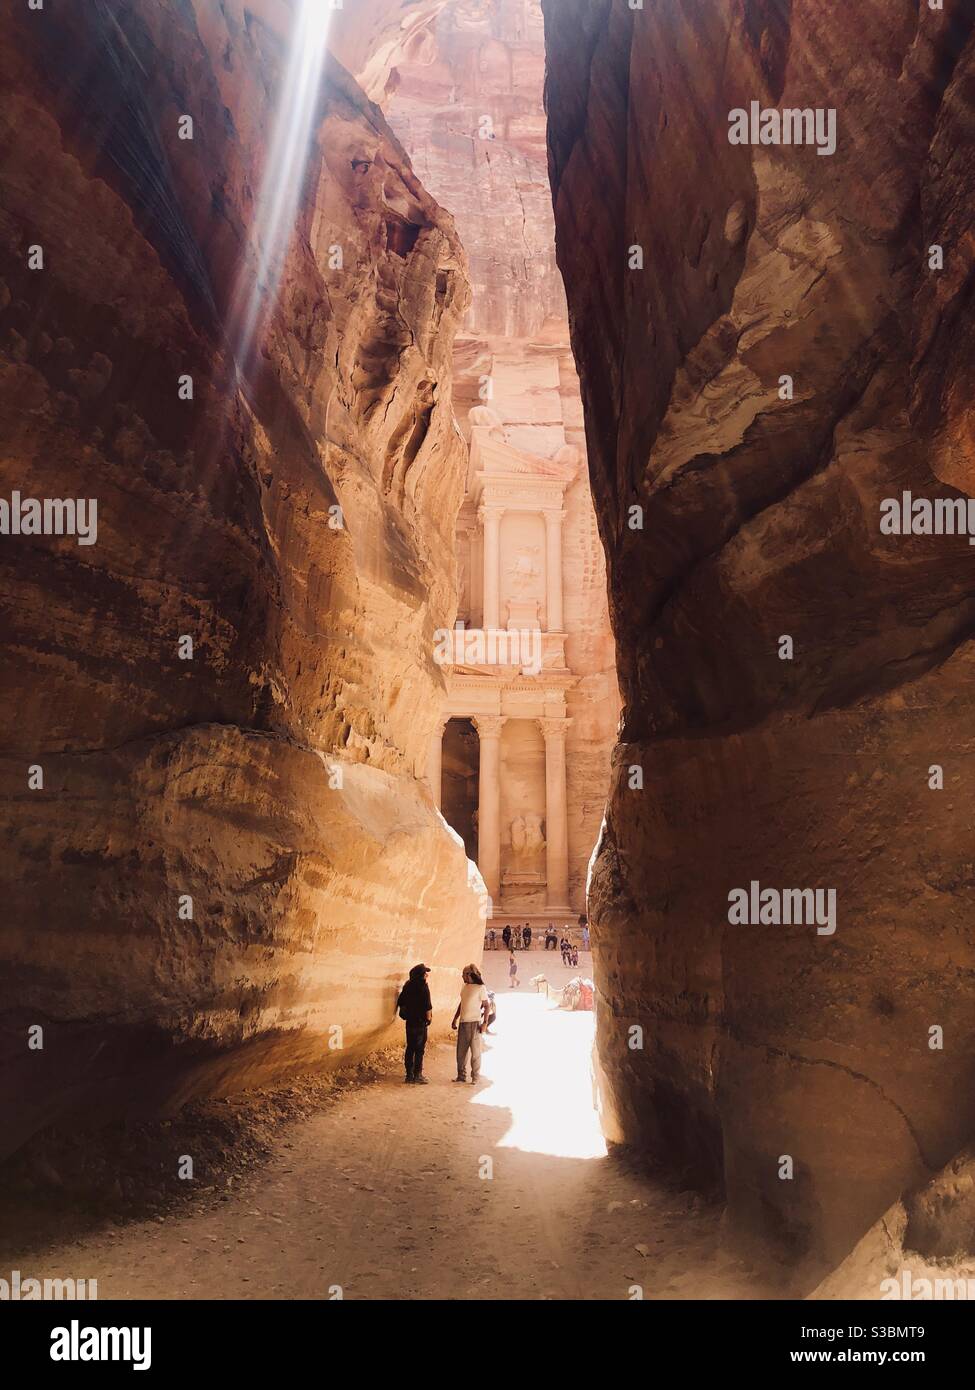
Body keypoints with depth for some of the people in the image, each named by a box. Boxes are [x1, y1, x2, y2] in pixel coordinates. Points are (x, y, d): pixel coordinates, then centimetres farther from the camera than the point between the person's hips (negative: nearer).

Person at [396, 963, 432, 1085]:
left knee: (410, 1048, 11)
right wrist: (429, 1018, -2)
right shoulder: (423, 986, -14)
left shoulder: (408, 985, 8)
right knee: (419, 1049, -1)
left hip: (409, 1021, 7)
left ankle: (409, 1075, 14)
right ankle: (417, 1076, 0)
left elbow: (401, 1002, 13)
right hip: (420, 1022, -7)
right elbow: (427, 1005, -17)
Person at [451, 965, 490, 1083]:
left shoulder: (480, 988, -8)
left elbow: (486, 1006, -8)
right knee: (461, 1051, 9)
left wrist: (485, 1022, -16)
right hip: (463, 1022, 6)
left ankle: (475, 1077, 8)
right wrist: (455, 1019, 18)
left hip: (474, 1022, -6)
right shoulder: (464, 986, 11)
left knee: (475, 1051, 0)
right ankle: (461, 1075, 18)